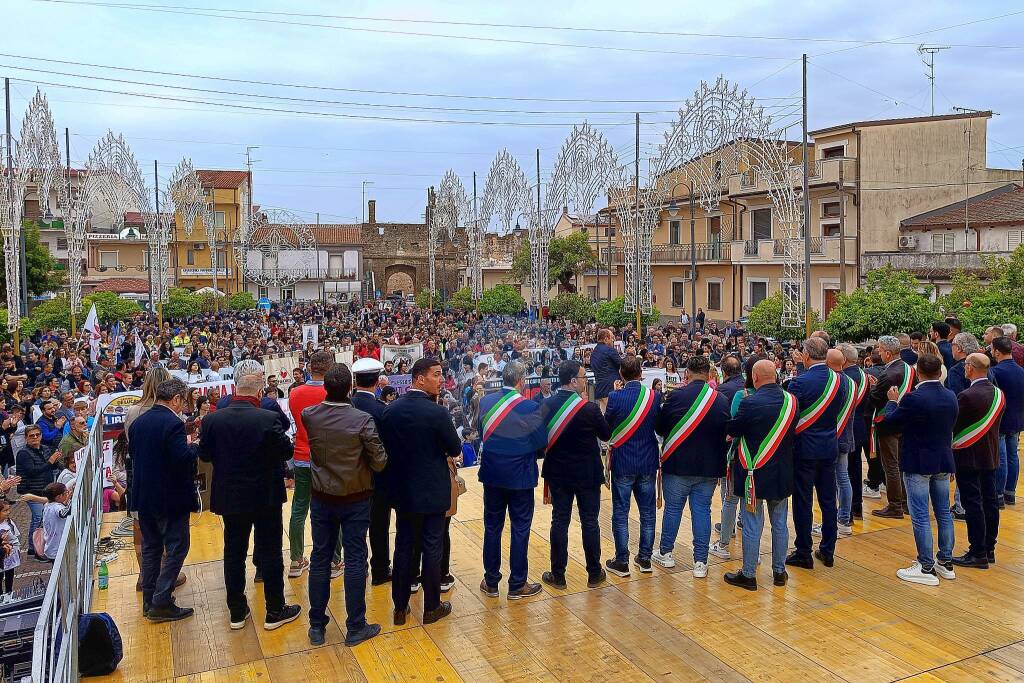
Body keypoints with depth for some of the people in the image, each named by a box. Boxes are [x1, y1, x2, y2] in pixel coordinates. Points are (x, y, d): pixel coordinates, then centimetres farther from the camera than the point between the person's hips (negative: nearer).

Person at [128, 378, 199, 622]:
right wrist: (195, 446, -6)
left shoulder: (138, 422, 6)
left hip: (143, 496, 8)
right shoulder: (172, 423, -19)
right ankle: (161, 603, 1)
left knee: (151, 547, 16)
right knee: (176, 548, 1)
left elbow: (132, 451, 16)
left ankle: (149, 600, 23)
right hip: (170, 498, -8)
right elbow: (182, 458, -26)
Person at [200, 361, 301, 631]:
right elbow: (287, 451, -12)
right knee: (270, 552, 9)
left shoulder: (212, 419, -10)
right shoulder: (269, 419, -22)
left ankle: (237, 612, 26)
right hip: (266, 496, -3)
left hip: (230, 497, 3)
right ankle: (275, 612, 19)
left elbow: (205, 454, 2)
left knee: (234, 553, 16)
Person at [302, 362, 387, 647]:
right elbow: (379, 462, -15)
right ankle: (355, 627, 16)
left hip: (322, 498, 3)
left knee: (320, 558, 12)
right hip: (355, 499, -3)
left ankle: (316, 625, 23)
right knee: (355, 560, 6)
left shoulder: (309, 416, -9)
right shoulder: (363, 420, -20)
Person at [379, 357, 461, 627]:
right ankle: (432, 607, 20)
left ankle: (400, 607, 23)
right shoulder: (437, 413, -20)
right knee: (432, 549, 8)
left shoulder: (391, 410, -4)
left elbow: (386, 446, 5)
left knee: (403, 546, 14)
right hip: (432, 491, -5)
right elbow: (455, 449, -9)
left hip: (402, 490, 5)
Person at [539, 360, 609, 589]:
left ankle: (558, 575, 17)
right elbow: (606, 434, -3)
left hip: (558, 473, 3)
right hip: (587, 473, -3)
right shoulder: (589, 408, -18)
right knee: (590, 522, 10)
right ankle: (594, 574, 21)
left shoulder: (546, 405, -7)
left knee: (560, 521, 10)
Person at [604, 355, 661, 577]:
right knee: (647, 512, 14)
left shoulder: (616, 397, -14)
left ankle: (622, 561, 12)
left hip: (622, 463, -3)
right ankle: (645, 558, 22)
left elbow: (606, 428, -3)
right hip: (648, 463, 3)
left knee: (620, 513, 7)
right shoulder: (655, 397, -6)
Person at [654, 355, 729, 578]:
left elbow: (660, 428, -2)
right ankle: (700, 562, 12)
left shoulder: (676, 396, -12)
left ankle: (665, 553, 26)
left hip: (678, 463, -2)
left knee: (673, 508, 11)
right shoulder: (721, 400, -3)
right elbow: (727, 432, 7)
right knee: (702, 510, 9)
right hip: (709, 467, 2)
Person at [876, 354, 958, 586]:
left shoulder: (913, 398, -20)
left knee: (920, 517, -1)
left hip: (919, 463, -7)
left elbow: (886, 425, -14)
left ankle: (927, 568, 3)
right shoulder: (951, 397, 1)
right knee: (943, 513, 15)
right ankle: (946, 562, 25)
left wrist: (893, 402, 3)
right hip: (943, 462, 7)